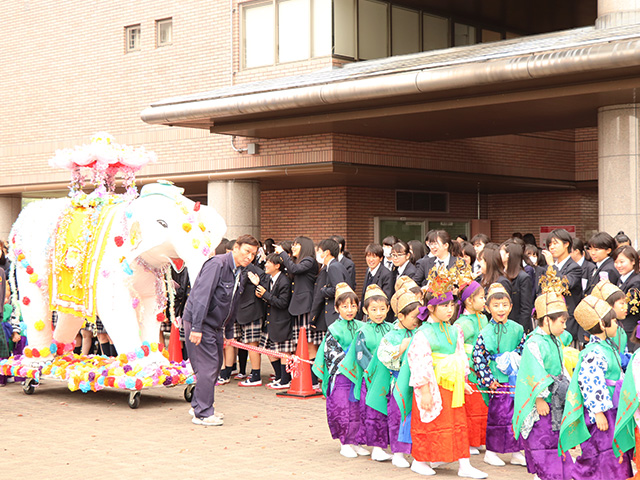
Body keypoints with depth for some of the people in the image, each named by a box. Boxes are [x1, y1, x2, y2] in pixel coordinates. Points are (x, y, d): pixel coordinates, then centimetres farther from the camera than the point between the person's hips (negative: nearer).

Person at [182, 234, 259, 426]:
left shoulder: (239, 271, 10)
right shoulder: (217, 264, -19)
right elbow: (202, 295, -24)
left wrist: (229, 331, 20)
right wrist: (196, 328, -28)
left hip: (215, 324, 10)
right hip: (199, 322, -9)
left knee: (216, 364, 14)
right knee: (208, 365, -9)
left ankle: (198, 405, 28)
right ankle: (202, 414, 0)